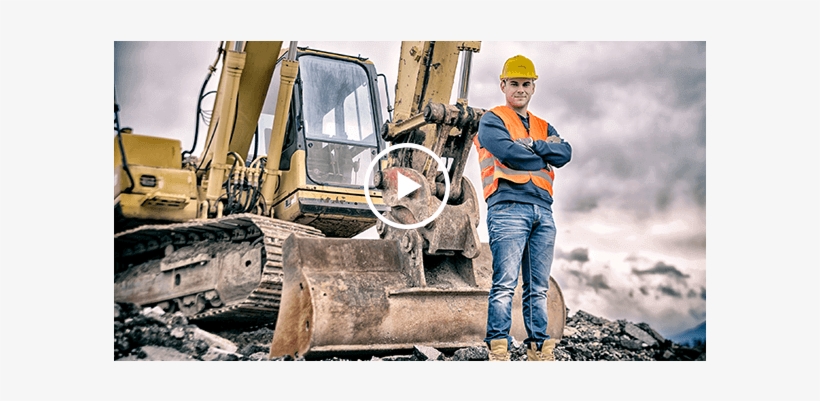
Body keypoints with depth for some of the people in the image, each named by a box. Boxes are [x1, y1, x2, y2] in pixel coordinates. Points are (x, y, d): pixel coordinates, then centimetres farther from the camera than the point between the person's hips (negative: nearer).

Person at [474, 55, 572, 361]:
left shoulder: (544, 128, 25)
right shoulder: (492, 120, 8)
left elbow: (565, 153, 6)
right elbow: (509, 153, -11)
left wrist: (532, 145, -5)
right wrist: (546, 157, 4)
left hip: (543, 211, 6)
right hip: (508, 207, -6)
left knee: (539, 287, 6)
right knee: (505, 283, -11)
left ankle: (538, 347, 11)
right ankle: (498, 348, -8)